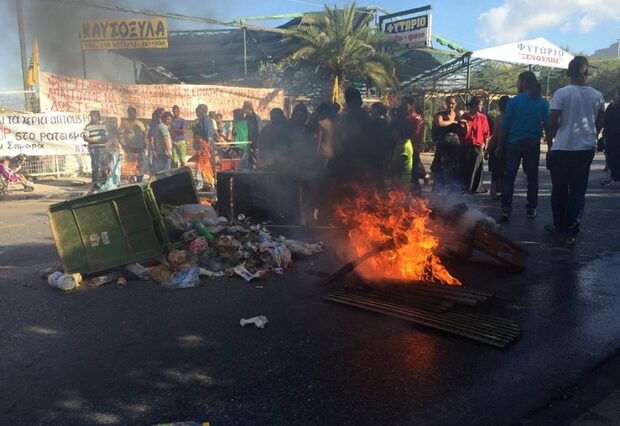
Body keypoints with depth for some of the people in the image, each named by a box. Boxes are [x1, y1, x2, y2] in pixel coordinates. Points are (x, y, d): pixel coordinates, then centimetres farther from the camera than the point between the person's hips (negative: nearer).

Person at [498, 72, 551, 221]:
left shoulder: (513, 101, -3)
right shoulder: (543, 103, 3)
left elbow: (505, 126, -4)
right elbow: (548, 127, 1)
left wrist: (501, 145, 3)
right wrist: (550, 147, 6)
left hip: (514, 143, -2)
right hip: (533, 143, 2)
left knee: (509, 177, 1)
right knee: (532, 177, 12)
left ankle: (506, 210, -7)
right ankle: (531, 209, 17)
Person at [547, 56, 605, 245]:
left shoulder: (561, 93, -11)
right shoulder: (597, 96, 1)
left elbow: (553, 123, -12)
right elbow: (600, 123, 9)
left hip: (562, 149, -3)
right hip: (586, 149, 3)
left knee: (560, 189, 12)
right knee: (578, 191, 7)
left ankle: (559, 225, 23)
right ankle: (572, 231, 3)